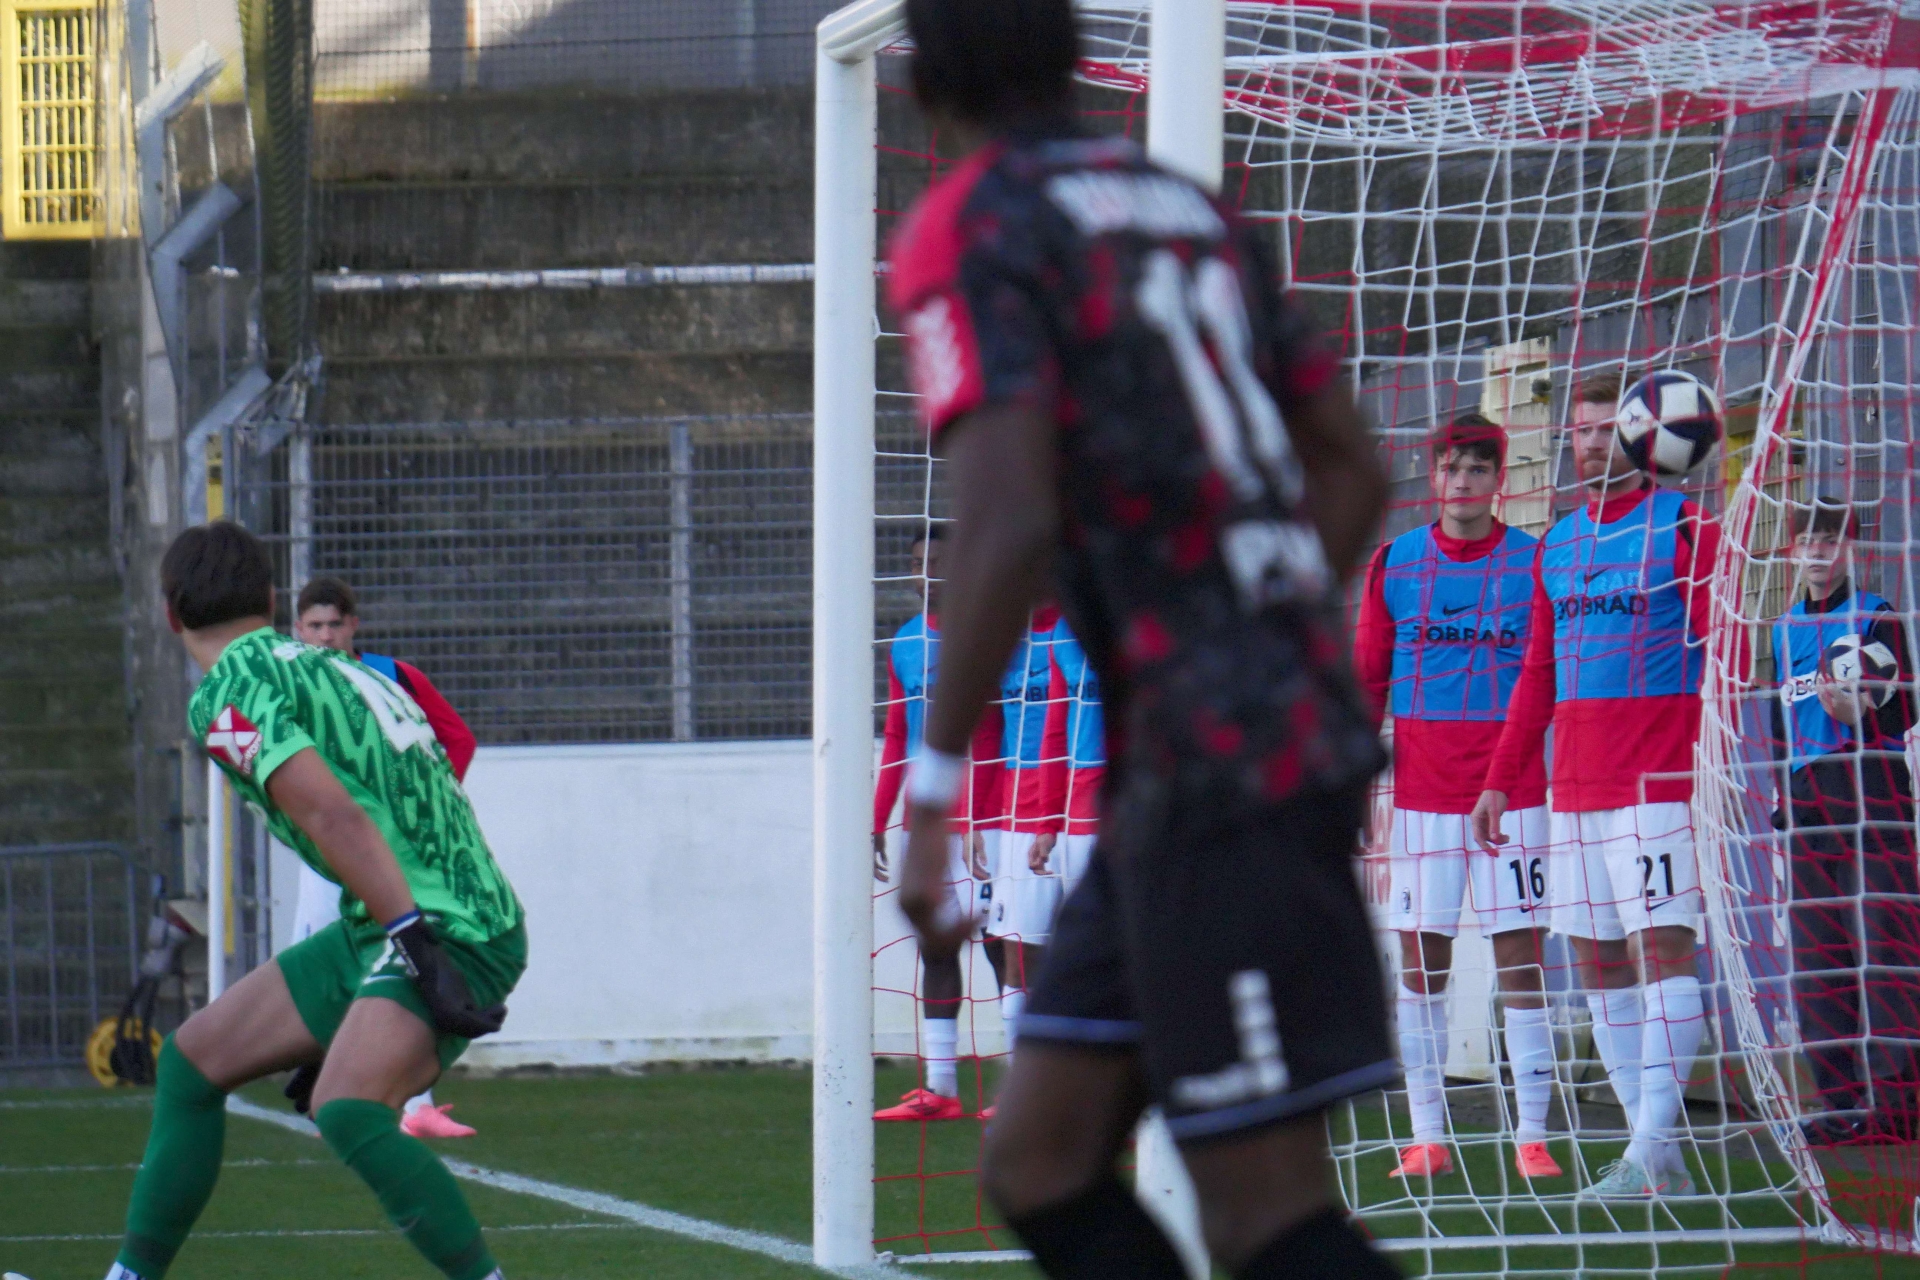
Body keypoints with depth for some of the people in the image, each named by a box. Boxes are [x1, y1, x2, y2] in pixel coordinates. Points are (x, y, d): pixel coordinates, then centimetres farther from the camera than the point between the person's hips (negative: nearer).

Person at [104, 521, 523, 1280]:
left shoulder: (226, 696, -8)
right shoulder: (328, 671, 20)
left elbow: (335, 819, -22)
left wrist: (411, 937, -29)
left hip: (448, 934, -9)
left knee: (345, 1112, -31)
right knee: (194, 1058, 16)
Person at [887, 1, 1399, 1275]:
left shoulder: (970, 230, -6)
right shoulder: (1192, 210, 16)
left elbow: (1009, 526, -18)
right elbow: (1353, 472, 20)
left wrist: (934, 787, -13)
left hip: (1208, 773, -8)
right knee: (1040, 1163, 11)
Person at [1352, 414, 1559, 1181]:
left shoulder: (1534, 563, 4)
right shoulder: (1394, 564, 7)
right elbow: (1366, 681, 11)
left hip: (1514, 792, -1)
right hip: (1422, 792, 2)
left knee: (1520, 958, -3)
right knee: (1420, 959, 2)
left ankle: (1532, 1137, -1)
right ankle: (1427, 1138, 6)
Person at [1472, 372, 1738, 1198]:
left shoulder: (1686, 528, -1)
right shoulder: (1556, 546, 18)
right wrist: (1500, 780, 20)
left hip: (1658, 782, -7)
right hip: (1576, 786, 7)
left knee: (1664, 945, -13)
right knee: (1599, 965, 3)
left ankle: (1651, 1145, -18)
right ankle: (1654, 1153, 6)